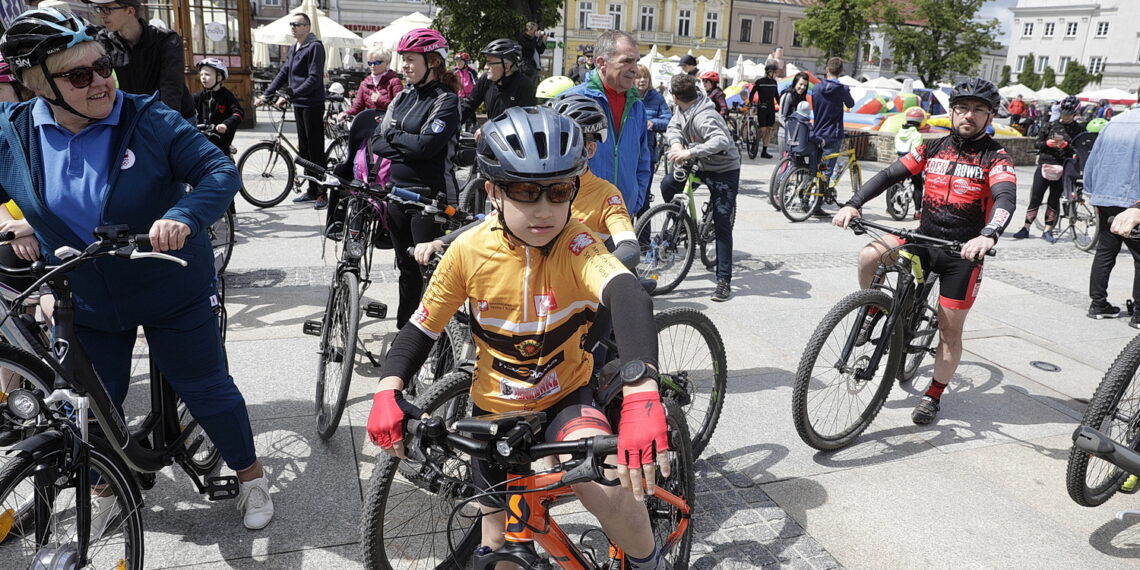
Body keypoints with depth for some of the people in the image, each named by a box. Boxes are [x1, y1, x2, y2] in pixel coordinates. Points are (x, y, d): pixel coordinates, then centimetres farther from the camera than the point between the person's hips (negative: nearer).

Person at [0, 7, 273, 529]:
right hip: (84, 304, 4)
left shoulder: (149, 120, -16)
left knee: (207, 391, 7)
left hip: (174, 294, -3)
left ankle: (251, 475, 31)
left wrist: (183, 216, -39)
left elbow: (221, 171, -21)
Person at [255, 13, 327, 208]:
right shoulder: (293, 49, 16)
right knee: (304, 149, 11)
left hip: (312, 105, -8)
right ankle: (312, 190, 19)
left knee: (315, 149, -5)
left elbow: (314, 79, -20)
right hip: (298, 105, 8)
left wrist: (289, 96, -25)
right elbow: (282, 75, 19)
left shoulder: (315, 47, -11)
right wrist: (265, 96, 11)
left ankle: (322, 192, 1)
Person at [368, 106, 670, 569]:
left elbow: (628, 297, -43)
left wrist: (641, 396, -60)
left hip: (565, 399, -2)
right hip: (494, 411, 2)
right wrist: (388, 392, -23)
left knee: (601, 476, -31)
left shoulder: (577, 246, -23)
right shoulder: (469, 251, -16)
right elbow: (421, 328, -5)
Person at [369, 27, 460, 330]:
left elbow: (427, 145, -21)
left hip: (428, 196, -7)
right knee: (406, 267, 16)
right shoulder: (403, 97, 12)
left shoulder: (446, 101, -8)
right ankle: (404, 329, 27)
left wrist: (393, 137, -5)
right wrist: (408, 147, -11)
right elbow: (377, 143, 6)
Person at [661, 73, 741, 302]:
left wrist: (689, 152, -50)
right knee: (668, 184, -9)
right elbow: (673, 126, 0)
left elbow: (721, 141, -44)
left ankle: (724, 280, -5)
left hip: (724, 171, -8)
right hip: (702, 165, 8)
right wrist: (676, 143, -23)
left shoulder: (704, 117, -31)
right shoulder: (683, 109, -3)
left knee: (722, 225, -9)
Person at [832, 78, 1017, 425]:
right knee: (869, 255, -24)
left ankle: (934, 396, 21)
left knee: (950, 331, 3)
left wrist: (988, 235, -45)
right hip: (924, 237, 3)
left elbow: (1006, 198, -24)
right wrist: (853, 205, -17)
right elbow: (890, 175, -1)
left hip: (963, 252, -3)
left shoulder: (995, 158, -7)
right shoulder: (934, 148, 5)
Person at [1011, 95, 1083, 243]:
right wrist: (1049, 143, -13)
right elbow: (1036, 143, 6)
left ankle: (1048, 230, 11)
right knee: (1035, 197, 0)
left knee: (1055, 199, 3)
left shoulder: (1079, 130, 4)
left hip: (1062, 168, -1)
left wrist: (1065, 144, -18)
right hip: (1044, 164, 1)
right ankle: (1025, 229, 6)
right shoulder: (1051, 126, 8)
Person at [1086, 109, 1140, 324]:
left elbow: (1091, 162, 13)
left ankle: (1098, 304, 17)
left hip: (1103, 199, 7)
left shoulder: (1114, 122, 10)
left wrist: (1092, 194, 20)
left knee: (1104, 253, 14)